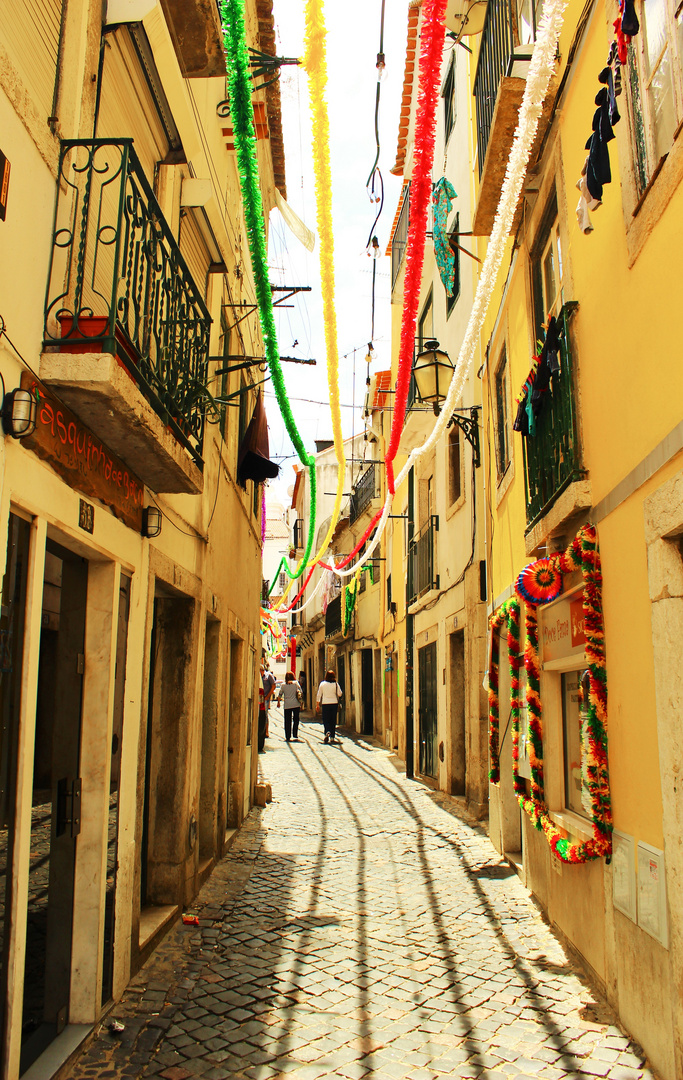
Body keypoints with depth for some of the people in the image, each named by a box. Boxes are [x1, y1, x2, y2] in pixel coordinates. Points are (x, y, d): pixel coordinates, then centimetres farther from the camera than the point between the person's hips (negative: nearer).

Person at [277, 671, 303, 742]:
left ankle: (287, 737, 5)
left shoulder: (283, 685, 2)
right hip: (296, 704, 0)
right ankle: (295, 736, -1)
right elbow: (300, 692, 1)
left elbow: (280, 695, 6)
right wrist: (300, 702, 11)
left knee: (287, 721, 6)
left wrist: (278, 702, 20)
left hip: (287, 705, 0)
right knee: (296, 720, 6)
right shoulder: (296, 683, 0)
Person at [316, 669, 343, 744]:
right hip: (334, 703, 0)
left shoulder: (322, 684, 0)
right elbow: (339, 694, -5)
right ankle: (332, 737, 8)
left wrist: (317, 704, 10)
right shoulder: (336, 684, -4)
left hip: (325, 703, 0)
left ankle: (327, 732, -22)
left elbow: (319, 694, 4)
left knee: (326, 719, 5)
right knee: (333, 720, 8)